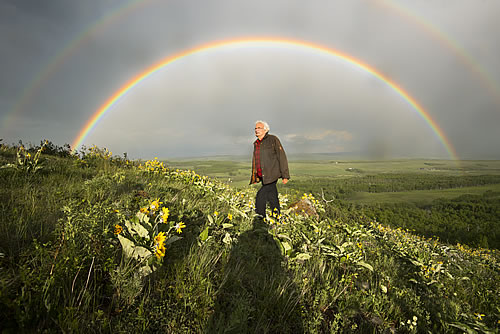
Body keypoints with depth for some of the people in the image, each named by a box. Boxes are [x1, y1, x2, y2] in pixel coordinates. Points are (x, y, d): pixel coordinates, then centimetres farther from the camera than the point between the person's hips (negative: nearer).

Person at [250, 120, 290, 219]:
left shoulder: (273, 139, -4)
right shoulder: (256, 143, 17)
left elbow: (282, 157, -7)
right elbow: (255, 161, 23)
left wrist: (285, 175, -11)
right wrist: (254, 177, 18)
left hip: (272, 175, -7)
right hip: (262, 176, 7)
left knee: (260, 197, -14)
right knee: (272, 199, 12)